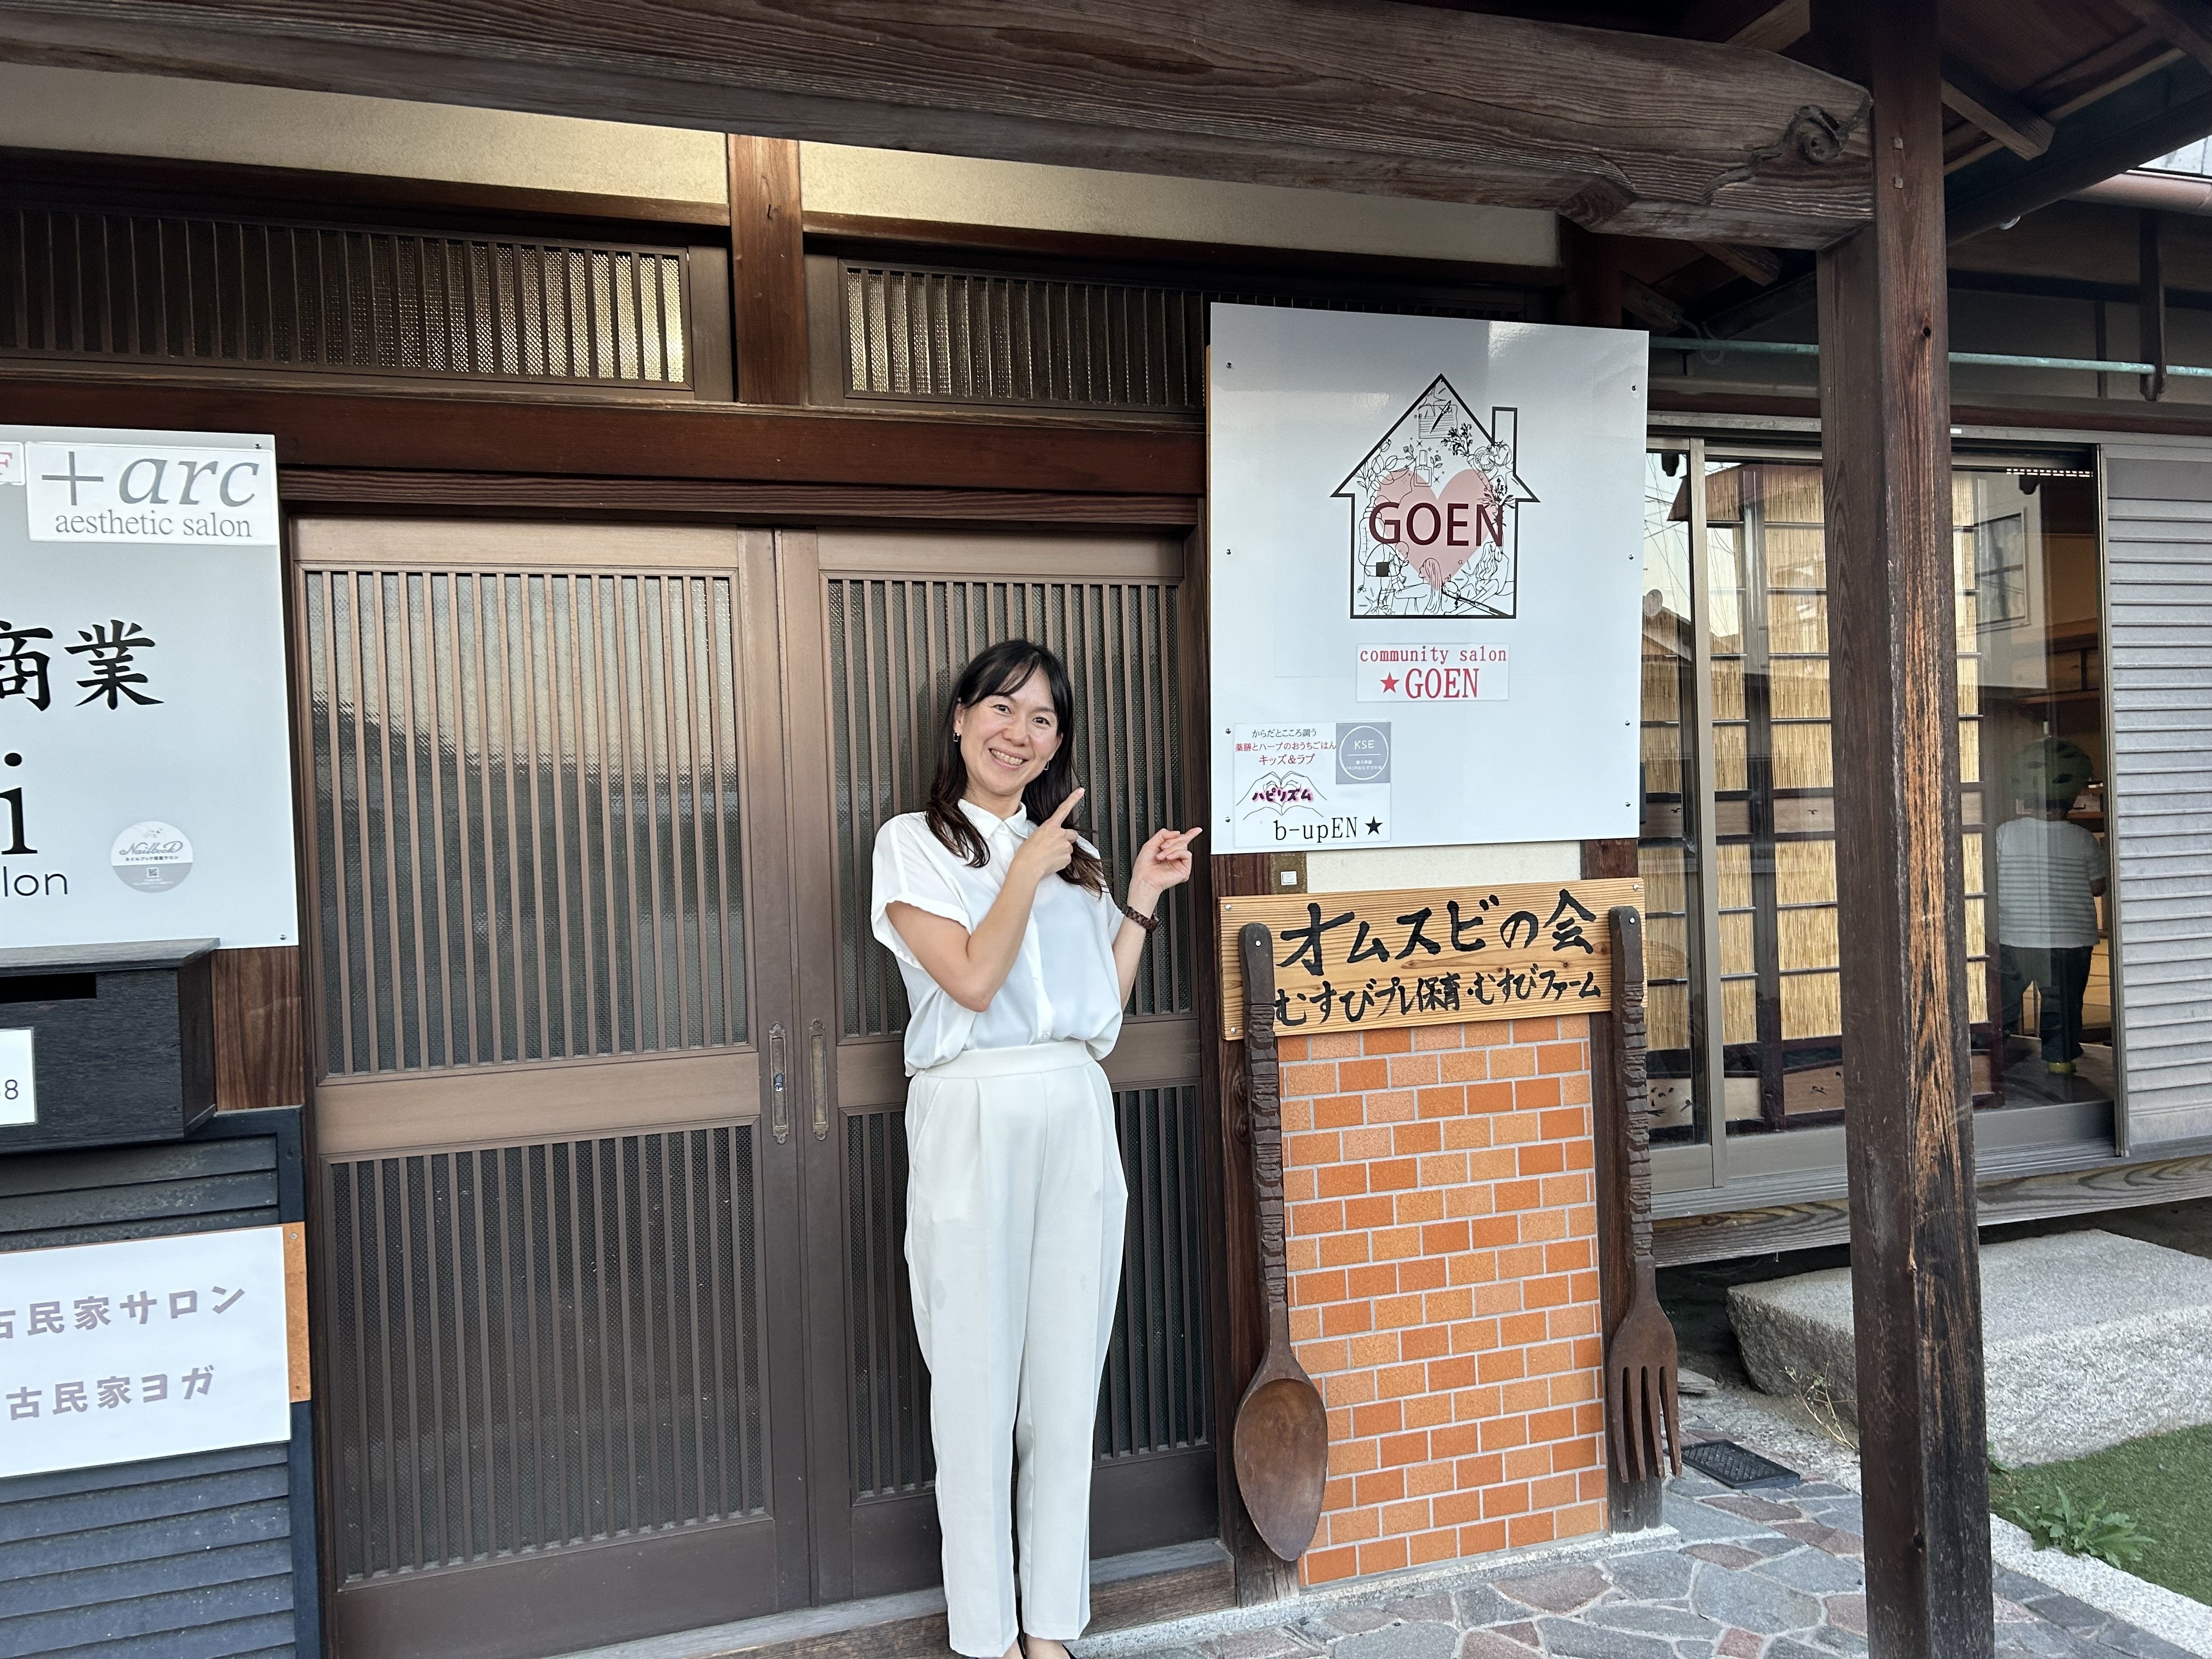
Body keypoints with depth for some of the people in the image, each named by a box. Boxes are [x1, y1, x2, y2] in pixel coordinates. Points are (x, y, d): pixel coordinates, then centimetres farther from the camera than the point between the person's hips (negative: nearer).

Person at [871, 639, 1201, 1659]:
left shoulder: (1070, 853, 16)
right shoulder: (915, 843, 2)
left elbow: (1105, 1006, 12)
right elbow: (973, 979, -12)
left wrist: (1141, 897, 6)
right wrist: (1029, 869, -7)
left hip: (1078, 1122, 5)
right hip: (972, 1122, -4)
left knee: (1068, 1379, 9)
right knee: (978, 1381, 2)